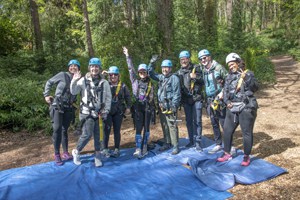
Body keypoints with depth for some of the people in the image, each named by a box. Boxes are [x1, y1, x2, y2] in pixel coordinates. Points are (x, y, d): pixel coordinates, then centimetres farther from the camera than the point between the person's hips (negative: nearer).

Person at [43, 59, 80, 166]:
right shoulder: (62, 75, -1)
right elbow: (49, 82, 6)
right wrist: (46, 95, 2)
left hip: (68, 108, 4)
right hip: (57, 106, -3)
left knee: (64, 130, 11)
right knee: (57, 129, -9)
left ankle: (65, 153, 19)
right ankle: (56, 155, 2)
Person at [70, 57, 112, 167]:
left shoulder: (104, 82, 5)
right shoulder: (83, 80, 0)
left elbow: (108, 98, 7)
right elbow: (73, 92, -1)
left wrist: (106, 111, 2)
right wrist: (74, 81, -17)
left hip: (99, 113, 2)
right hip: (86, 112, -2)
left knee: (97, 135, 6)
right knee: (87, 134, -9)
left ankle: (98, 156, 21)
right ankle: (76, 151, 17)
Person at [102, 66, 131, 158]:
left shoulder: (123, 86, 5)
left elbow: (128, 97, 10)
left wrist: (128, 107, 2)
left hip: (118, 112, 1)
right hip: (107, 111, -1)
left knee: (117, 131, 8)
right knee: (106, 130, -1)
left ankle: (117, 149, 18)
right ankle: (105, 149, 13)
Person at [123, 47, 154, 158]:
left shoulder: (150, 84, 9)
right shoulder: (135, 81, 9)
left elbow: (151, 96, 11)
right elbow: (131, 69, 5)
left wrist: (150, 106, 5)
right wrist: (127, 56, 4)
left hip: (147, 107, 1)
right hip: (138, 106, -1)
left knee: (146, 127, 6)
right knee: (138, 128, -6)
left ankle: (144, 147, 18)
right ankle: (138, 149, -9)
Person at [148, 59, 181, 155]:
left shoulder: (174, 78, -7)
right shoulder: (161, 77, 13)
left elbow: (177, 94, -11)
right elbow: (151, 73, 21)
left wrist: (174, 106, -17)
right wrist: (152, 63, 9)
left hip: (170, 106, -7)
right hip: (161, 106, 7)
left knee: (172, 126, -7)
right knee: (164, 126, 14)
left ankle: (175, 146, 1)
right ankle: (167, 143, 26)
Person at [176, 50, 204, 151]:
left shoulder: (196, 68, -1)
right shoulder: (179, 72, 8)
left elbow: (203, 81, 0)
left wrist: (196, 77, -18)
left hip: (196, 98, -3)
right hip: (186, 100, 4)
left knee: (197, 121, -2)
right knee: (188, 121, 11)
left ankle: (198, 142, 7)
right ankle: (191, 140, 24)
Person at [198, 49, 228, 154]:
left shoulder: (218, 68, -8)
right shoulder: (203, 70, 10)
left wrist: (223, 92, -16)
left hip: (220, 100, -6)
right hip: (209, 101, 6)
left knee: (224, 124, -3)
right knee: (214, 124, 13)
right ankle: (218, 145, 24)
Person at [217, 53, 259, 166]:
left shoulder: (248, 74, 0)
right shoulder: (229, 77, 14)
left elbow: (255, 88, -12)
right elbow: (225, 91, 13)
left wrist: (247, 78, -27)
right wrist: (227, 101, -3)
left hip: (246, 108, -5)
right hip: (232, 109, 6)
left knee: (247, 132, 3)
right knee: (227, 131, 10)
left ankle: (246, 157, 18)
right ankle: (227, 154, 25)